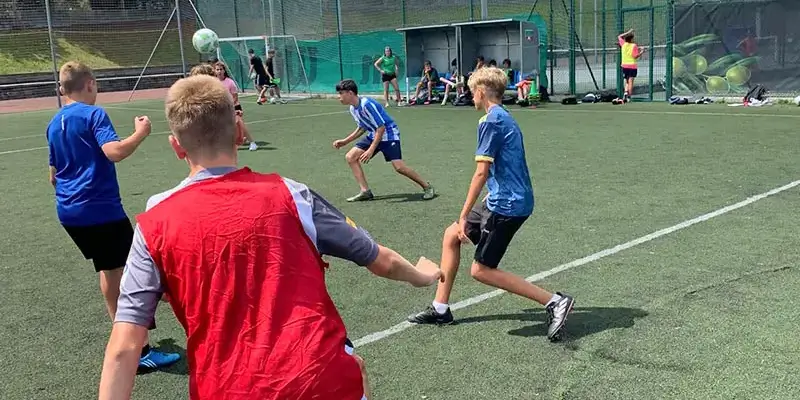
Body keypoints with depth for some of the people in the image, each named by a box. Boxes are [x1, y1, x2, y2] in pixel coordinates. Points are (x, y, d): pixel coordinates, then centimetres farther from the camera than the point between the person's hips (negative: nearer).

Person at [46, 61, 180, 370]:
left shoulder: (54, 124, 13)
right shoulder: (93, 114, -10)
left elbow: (54, 176, 21)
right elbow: (114, 152, -27)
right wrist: (141, 132, -12)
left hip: (68, 211, 9)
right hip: (101, 209, -8)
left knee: (108, 270, 21)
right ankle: (140, 350, -4)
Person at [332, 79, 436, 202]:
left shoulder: (367, 104, -25)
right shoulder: (353, 109, 3)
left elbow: (381, 127, -25)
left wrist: (371, 150, -26)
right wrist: (345, 141, 14)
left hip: (388, 134, -9)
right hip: (373, 135, 9)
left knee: (399, 166, -21)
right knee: (350, 157, -1)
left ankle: (427, 187, -2)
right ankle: (365, 191, -1)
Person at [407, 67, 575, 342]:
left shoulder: (491, 121, -14)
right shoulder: (505, 118, 16)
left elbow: (482, 173, -19)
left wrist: (464, 216, -17)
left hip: (507, 205, -10)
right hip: (505, 199, 10)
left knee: (481, 270, -3)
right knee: (451, 236, 16)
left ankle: (554, 301, -3)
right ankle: (440, 308, 22)